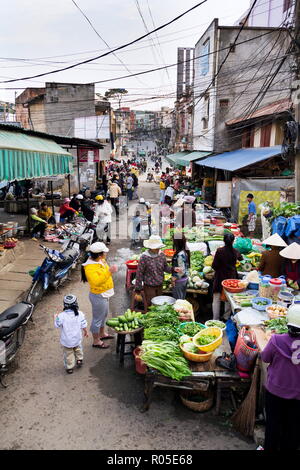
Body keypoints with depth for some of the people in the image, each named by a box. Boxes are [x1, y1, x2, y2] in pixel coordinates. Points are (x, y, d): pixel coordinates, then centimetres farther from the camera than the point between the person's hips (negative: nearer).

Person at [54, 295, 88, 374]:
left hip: (66, 340, -2)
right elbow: (83, 325, -5)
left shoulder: (61, 316, -22)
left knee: (68, 353, 16)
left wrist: (55, 317, 9)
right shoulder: (80, 314, -14)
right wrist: (86, 332, 14)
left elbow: (57, 325, -8)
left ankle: (69, 367, 23)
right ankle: (79, 360, 32)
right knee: (78, 348, 30)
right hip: (77, 338, 2)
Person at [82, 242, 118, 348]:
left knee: (104, 315, 26)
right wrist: (109, 272, -41)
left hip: (104, 294, 10)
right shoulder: (90, 267, -28)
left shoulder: (100, 260, 0)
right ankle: (96, 341, 23)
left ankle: (102, 334, 46)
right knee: (97, 318, 6)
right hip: (98, 296, -10)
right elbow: (96, 281, -40)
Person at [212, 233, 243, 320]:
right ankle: (226, 316, 26)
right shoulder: (235, 252, -4)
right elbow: (241, 258, 20)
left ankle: (216, 319, 5)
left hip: (220, 278, -3)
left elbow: (214, 266, -13)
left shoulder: (219, 251, -16)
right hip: (231, 277, 4)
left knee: (216, 299, 4)